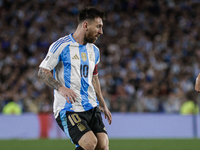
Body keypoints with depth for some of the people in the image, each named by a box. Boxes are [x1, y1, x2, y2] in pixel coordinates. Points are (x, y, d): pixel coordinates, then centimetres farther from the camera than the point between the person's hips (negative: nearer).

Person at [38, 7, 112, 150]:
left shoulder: (94, 50, 15)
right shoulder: (61, 45, -8)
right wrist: (61, 88, -23)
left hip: (91, 107, 7)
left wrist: (103, 105, 27)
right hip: (68, 108, -7)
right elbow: (42, 71, -7)